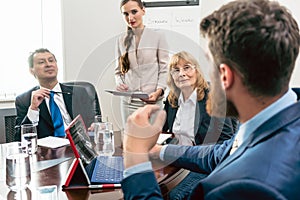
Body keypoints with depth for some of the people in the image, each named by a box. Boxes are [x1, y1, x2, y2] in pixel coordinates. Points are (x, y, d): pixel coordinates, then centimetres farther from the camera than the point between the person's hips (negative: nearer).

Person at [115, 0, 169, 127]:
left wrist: (158, 91, -14)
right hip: (128, 102, 3)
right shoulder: (121, 40, 11)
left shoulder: (157, 36, 2)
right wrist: (119, 83, -5)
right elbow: (118, 70, 16)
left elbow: (164, 69, 0)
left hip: (152, 102, -2)